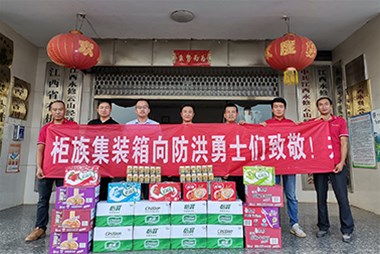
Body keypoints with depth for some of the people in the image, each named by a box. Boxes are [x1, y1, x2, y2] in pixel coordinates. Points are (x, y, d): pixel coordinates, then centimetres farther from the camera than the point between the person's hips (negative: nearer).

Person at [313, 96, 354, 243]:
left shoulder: (340, 121, 8)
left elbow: (344, 142, 2)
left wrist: (342, 162, -7)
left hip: (337, 165, -1)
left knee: (342, 197, -1)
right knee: (321, 198, 7)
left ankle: (347, 231, 10)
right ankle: (323, 228, 17)